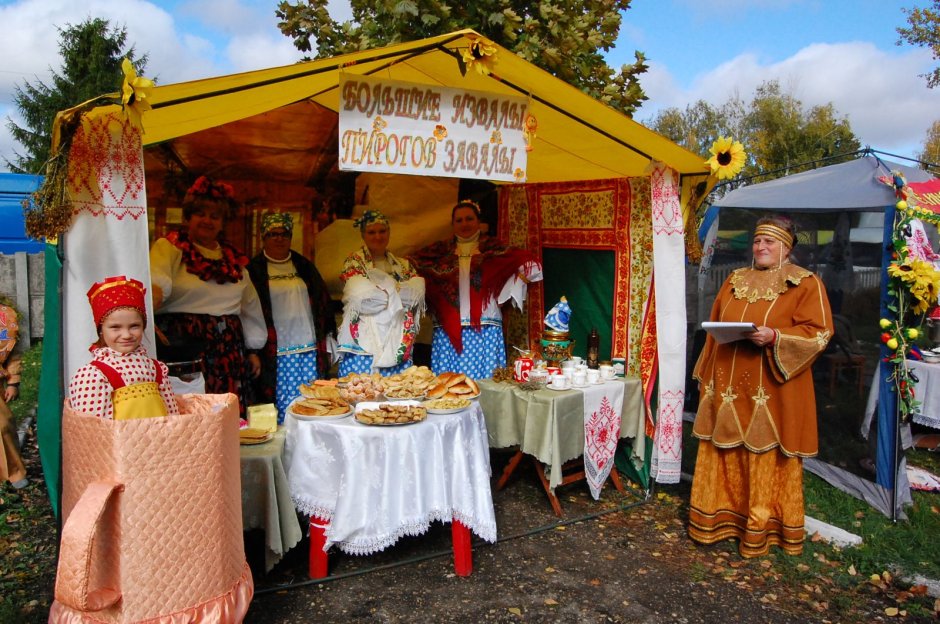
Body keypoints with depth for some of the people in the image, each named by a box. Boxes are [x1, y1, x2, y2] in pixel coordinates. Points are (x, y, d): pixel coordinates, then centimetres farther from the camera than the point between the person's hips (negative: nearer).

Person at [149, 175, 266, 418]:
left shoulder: (234, 259, 18)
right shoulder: (169, 248, 3)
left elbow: (249, 306, 23)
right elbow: (157, 281, -18)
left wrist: (253, 350, 22)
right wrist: (152, 297, -40)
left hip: (229, 355, 5)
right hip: (183, 350, -4)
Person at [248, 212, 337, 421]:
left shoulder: (304, 267, 14)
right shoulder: (254, 271, 4)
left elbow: (323, 303, 16)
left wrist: (328, 340, 11)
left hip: (311, 350, 3)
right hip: (276, 354, -3)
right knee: (284, 408, -5)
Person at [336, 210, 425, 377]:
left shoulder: (403, 265, 16)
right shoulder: (353, 262, 3)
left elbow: (417, 292, -2)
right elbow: (361, 296, -12)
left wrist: (381, 289, -8)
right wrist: (396, 291, -1)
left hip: (398, 345, 4)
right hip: (364, 344, -3)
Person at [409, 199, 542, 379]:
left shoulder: (492, 248, 7)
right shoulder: (440, 250, 13)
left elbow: (531, 265, 0)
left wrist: (501, 294, -3)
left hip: (485, 331, -1)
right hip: (448, 331, 1)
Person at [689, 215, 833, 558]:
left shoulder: (805, 283, -2)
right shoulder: (735, 279, 13)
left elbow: (818, 332, -9)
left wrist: (774, 337, -24)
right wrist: (707, 374, 12)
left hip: (773, 387, -5)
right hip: (728, 383, 5)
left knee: (768, 454, 2)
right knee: (725, 451, 10)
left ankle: (763, 525, 16)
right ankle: (722, 517, 23)